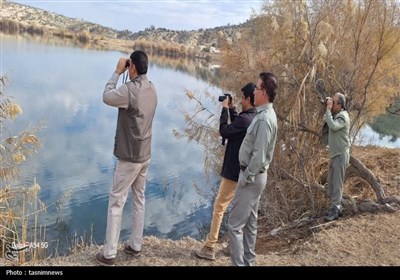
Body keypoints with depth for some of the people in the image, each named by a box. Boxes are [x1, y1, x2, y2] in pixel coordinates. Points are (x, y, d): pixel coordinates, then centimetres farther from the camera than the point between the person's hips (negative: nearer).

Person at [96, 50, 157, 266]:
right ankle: (135, 246, 26)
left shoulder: (129, 89, -21)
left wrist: (117, 72, -1)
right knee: (139, 199, 15)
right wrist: (123, 75, 10)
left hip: (129, 156, -8)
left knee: (116, 202, 1)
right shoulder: (151, 88, 4)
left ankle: (109, 254, 9)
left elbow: (107, 97, -7)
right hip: (145, 155, 8)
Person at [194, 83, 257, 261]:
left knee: (219, 208, -2)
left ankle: (209, 248, 5)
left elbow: (224, 131, -16)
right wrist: (232, 109, 12)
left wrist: (225, 109, -7)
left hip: (234, 171, -10)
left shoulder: (245, 119, -23)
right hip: (243, 171, 10)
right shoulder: (253, 118, 7)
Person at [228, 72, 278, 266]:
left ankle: (239, 263, 5)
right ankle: (247, 261, 29)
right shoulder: (263, 114, 9)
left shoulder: (264, 119, -22)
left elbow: (259, 156, -25)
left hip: (252, 177, -10)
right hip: (254, 175, 10)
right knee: (249, 223, 17)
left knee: (235, 224, -4)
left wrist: (246, 179, -17)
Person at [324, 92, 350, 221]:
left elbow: (333, 126, -33)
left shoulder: (343, 116, -18)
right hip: (335, 154, 9)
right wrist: (328, 108, 1)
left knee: (337, 184, -5)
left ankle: (335, 210, 1)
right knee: (331, 183, 13)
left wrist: (328, 109, -26)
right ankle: (336, 207, 24)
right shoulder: (335, 115, 12)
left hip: (341, 155, -9)